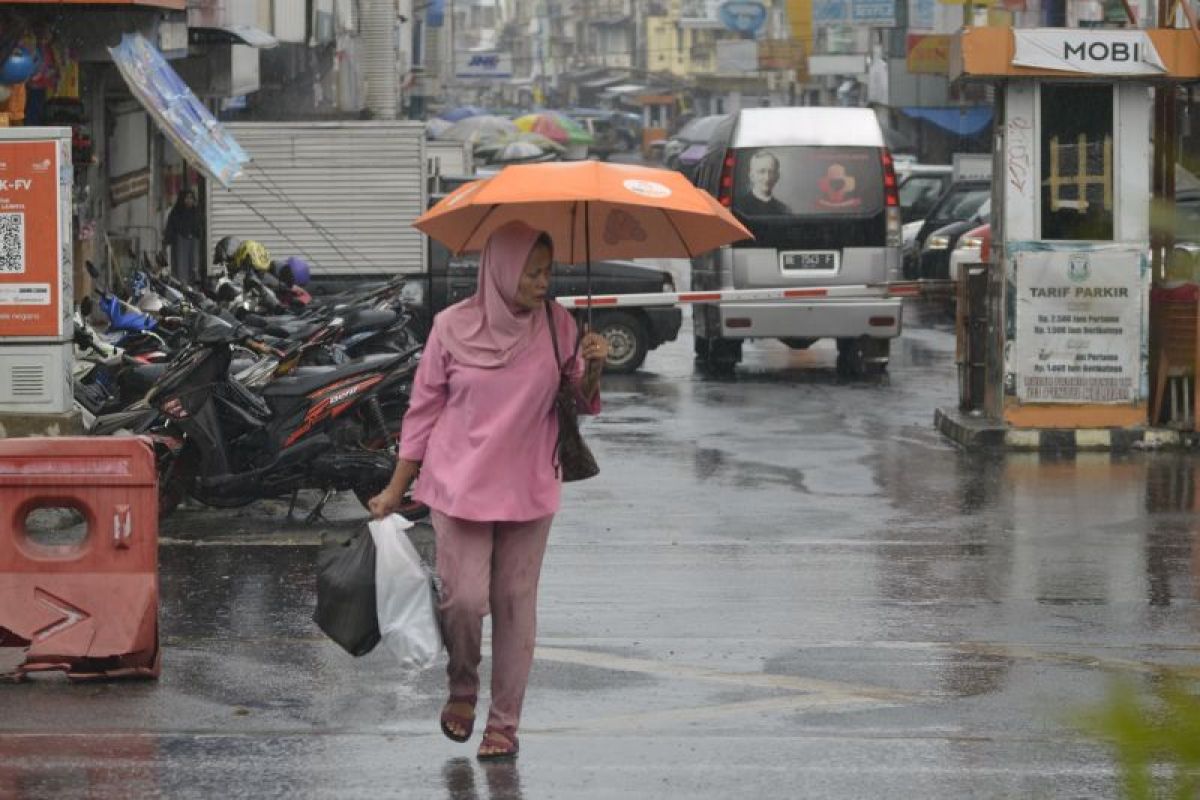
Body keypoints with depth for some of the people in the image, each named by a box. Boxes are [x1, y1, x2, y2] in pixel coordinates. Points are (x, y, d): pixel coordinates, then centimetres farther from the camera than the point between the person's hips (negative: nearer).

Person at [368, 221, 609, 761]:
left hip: (528, 490, 2)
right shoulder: (454, 328, -8)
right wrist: (396, 489, 5)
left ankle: (505, 722, 16)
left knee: (516, 604, 6)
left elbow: (580, 403, 7)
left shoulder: (556, 325, -2)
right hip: (459, 487, -2)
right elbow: (424, 409, 1)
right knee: (465, 598, -9)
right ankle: (462, 690, 20)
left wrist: (592, 369, -16)